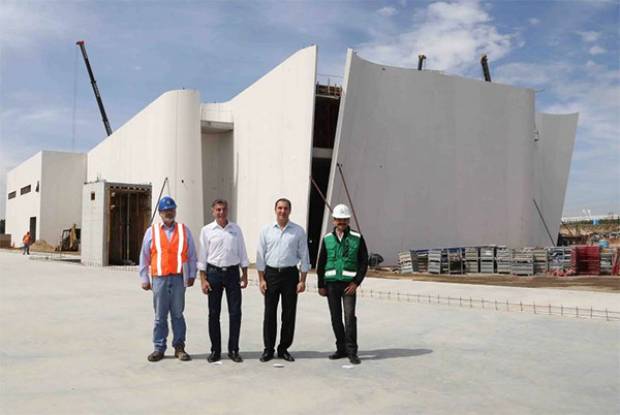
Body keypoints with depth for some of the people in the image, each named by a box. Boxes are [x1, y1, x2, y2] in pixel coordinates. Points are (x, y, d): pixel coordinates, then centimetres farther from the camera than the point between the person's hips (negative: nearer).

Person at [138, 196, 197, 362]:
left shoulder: (184, 230, 9)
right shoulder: (151, 231, 7)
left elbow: (191, 255, 9)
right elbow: (144, 256, 8)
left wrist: (191, 275, 5)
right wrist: (144, 278, 6)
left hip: (179, 278, 0)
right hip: (159, 279, 0)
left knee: (177, 314, 6)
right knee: (160, 316, 5)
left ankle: (179, 347, 14)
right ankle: (159, 348, 14)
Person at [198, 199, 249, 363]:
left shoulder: (236, 229, 7)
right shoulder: (207, 230, 2)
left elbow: (242, 253, 11)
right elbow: (202, 257, 2)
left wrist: (245, 276, 7)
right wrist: (203, 280, -4)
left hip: (232, 272, 1)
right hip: (214, 272, -1)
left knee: (235, 312, 1)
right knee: (214, 313, 5)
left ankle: (233, 350, 12)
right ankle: (215, 350, 16)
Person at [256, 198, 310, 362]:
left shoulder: (298, 231, 2)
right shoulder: (266, 230, 4)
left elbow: (304, 257, 3)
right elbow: (260, 256, 5)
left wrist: (302, 280, -3)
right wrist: (261, 279, -1)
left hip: (290, 274, 0)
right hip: (271, 273, 0)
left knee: (289, 314, 5)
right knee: (270, 313, 3)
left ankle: (284, 349, 17)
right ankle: (268, 349, 14)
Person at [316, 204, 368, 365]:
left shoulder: (357, 238, 1)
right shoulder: (327, 239, 7)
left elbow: (364, 262, 0)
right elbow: (321, 264, 10)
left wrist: (356, 282, -9)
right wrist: (321, 285, 6)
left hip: (349, 284, -3)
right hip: (331, 283, 3)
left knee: (350, 316, -11)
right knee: (336, 318, 8)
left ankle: (352, 351, -3)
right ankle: (341, 349, 20)